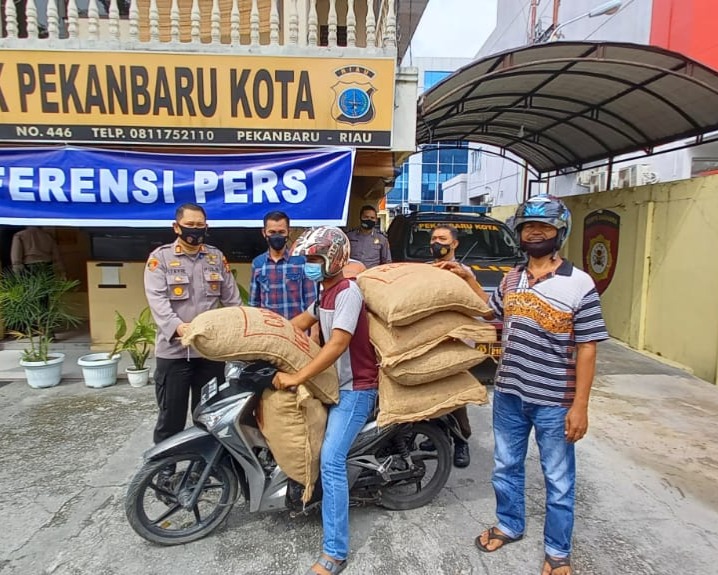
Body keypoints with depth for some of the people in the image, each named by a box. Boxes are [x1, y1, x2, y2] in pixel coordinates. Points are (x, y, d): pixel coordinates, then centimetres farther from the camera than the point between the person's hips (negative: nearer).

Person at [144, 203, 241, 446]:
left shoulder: (216, 257, 11)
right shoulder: (160, 257, -1)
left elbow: (232, 298, 12)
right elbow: (157, 299, -13)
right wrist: (176, 326, -30)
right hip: (174, 350, -3)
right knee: (171, 416, 7)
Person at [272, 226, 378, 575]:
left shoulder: (348, 292, -20)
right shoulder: (326, 292, 10)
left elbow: (338, 343, -29)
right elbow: (303, 321, 22)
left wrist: (298, 377, -29)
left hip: (356, 388, -10)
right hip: (337, 383, 10)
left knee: (331, 461, -13)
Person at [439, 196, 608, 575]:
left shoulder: (579, 284, -13)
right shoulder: (512, 279, 3)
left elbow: (586, 349, -12)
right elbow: (492, 310, 23)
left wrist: (580, 405, -14)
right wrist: (468, 278, 12)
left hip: (555, 403, -5)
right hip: (508, 395, 5)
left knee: (558, 481, 14)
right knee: (505, 468, 21)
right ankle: (510, 526, 45)